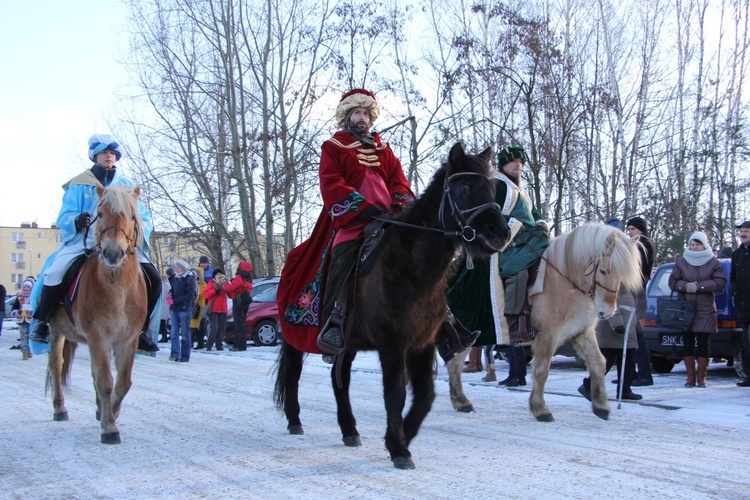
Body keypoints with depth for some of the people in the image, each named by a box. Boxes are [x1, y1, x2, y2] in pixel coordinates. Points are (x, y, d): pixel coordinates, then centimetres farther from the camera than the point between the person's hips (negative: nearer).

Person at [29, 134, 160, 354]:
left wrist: (139, 229, -12)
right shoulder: (79, 185, 9)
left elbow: (144, 218, 12)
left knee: (153, 279, -18)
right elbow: (64, 218, -1)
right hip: (83, 241, -2)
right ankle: (42, 321, -3)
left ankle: (141, 329, -2)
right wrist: (75, 221, -25)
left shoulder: (127, 186, 16)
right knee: (55, 273, -28)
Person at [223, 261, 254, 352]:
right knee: (240, 324, 14)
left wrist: (224, 283, 3)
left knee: (239, 324, -9)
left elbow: (230, 288, -15)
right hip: (245, 303, 9)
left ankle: (241, 345, -13)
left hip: (238, 303, -9)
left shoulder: (239, 278, -13)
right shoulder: (248, 280, 16)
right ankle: (237, 344, 19)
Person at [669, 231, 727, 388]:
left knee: (703, 344, -4)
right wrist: (686, 286, -14)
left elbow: (721, 282, -5)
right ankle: (690, 377, 7)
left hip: (705, 309, -1)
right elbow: (672, 282, 5)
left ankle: (701, 377, 3)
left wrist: (699, 286, -13)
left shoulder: (713, 262, 4)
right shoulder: (681, 262, 7)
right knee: (687, 343, 0)